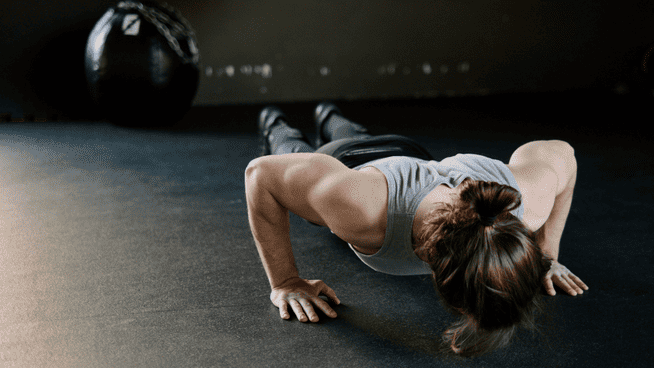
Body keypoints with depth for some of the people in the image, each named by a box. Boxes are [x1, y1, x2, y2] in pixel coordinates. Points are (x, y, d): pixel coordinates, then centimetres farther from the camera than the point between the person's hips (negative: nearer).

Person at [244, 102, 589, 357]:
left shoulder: (526, 203, -45)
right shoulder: (361, 210, -55)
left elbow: (561, 154, -20)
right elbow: (262, 172, -38)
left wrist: (548, 254, -17)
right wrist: (285, 282, -34)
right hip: (337, 166, -3)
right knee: (300, 155, 38)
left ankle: (330, 119, 74)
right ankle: (275, 126, 70)